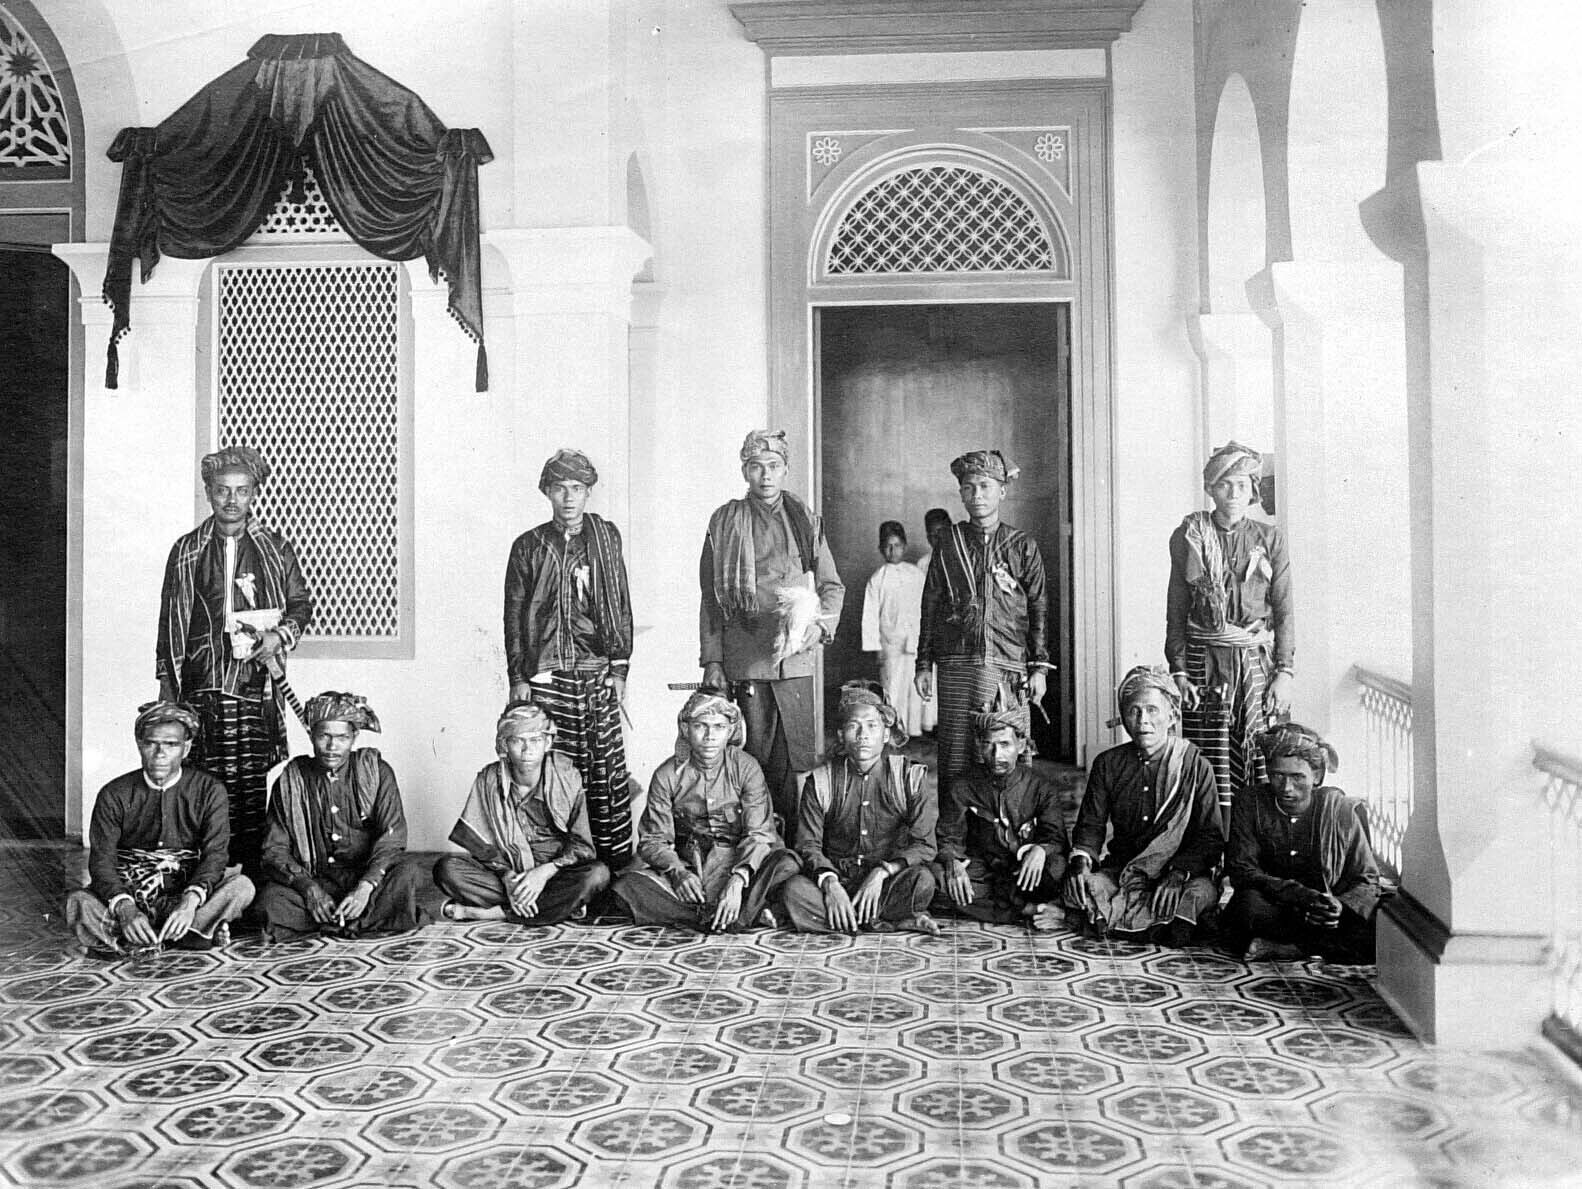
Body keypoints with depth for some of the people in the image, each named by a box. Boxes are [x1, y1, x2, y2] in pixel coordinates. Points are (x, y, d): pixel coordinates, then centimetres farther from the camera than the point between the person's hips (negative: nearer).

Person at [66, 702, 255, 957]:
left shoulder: (209, 791, -3)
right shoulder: (114, 795, -3)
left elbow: (215, 853, -13)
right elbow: (101, 860, -11)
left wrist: (190, 901, -33)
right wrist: (125, 909, -31)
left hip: (186, 893, 0)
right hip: (128, 895, 0)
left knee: (241, 886, -27)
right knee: (78, 903, -29)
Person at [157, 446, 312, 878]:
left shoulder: (275, 549, 8)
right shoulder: (187, 551, 8)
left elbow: (302, 603, 16)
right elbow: (171, 624, 9)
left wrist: (281, 635, -5)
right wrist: (168, 689, 6)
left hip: (260, 688, 0)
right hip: (204, 686, 0)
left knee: (257, 788, -2)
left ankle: (255, 880, 5)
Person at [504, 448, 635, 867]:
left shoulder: (606, 537, 10)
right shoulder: (528, 546, 8)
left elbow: (622, 606, 10)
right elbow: (514, 615, 8)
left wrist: (619, 668, 3)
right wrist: (518, 677, 1)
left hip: (598, 673, 1)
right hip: (546, 675, 0)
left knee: (609, 774, -2)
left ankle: (618, 862, 6)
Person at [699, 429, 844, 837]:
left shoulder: (806, 521, 12)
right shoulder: (725, 522, 8)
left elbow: (832, 585, 15)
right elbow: (710, 599, 7)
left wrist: (820, 626, -5)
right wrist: (712, 661, 0)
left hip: (796, 655, 1)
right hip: (744, 660, -1)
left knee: (797, 757, -1)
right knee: (755, 757, 0)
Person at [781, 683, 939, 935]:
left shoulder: (910, 776, -2)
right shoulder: (820, 782, 0)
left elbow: (924, 845, -6)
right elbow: (808, 845, -3)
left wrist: (882, 872, -21)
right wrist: (829, 883, -23)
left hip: (888, 881, -1)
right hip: (838, 878, 1)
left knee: (921, 881, -33)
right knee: (795, 891, -31)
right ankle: (896, 922, -24)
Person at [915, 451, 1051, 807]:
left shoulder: (1022, 547, 7)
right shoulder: (949, 544, 10)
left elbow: (1039, 610, 7)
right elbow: (930, 607, 13)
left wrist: (1039, 667, 0)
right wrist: (924, 664, 9)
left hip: (1008, 668, -1)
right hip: (956, 667, 1)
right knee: (955, 758, 0)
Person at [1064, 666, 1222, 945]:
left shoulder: (1196, 766, -3)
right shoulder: (1108, 764, 5)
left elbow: (1210, 837, -6)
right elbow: (1091, 824, 6)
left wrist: (1178, 874, -24)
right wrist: (1081, 858, -17)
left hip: (1182, 870, -2)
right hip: (1121, 870, 2)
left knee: (1202, 891, -35)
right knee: (1076, 887, -28)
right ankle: (1169, 922, -23)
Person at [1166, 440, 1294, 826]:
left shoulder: (1270, 539, 8)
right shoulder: (1188, 538, 7)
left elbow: (1284, 611, 6)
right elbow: (1176, 612, 7)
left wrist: (1284, 672, -3)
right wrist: (1178, 671, -1)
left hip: (1259, 664, 0)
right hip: (1205, 665, 0)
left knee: (1266, 776, -5)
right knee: (1211, 779, -5)